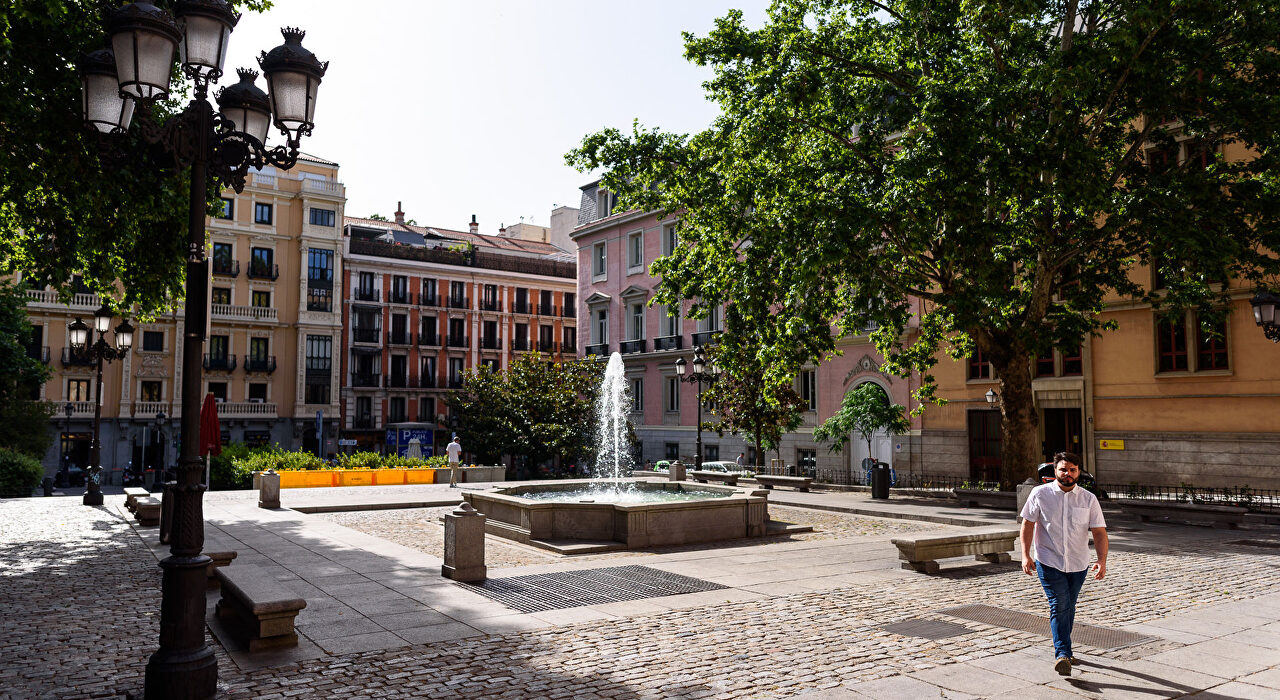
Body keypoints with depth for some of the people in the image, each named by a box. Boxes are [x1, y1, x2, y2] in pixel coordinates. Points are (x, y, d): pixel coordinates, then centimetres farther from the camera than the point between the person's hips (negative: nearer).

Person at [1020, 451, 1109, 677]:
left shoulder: (1089, 499, 1)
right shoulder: (1040, 494, -3)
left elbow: (1099, 531, -1)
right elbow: (1028, 523, 0)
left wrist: (1102, 560, -15)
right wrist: (1025, 554, -8)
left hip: (1078, 564, 3)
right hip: (1049, 562, -3)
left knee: (1068, 607, 14)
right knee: (1059, 605, -12)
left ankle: (1062, 650, 30)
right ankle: (1062, 654, -15)